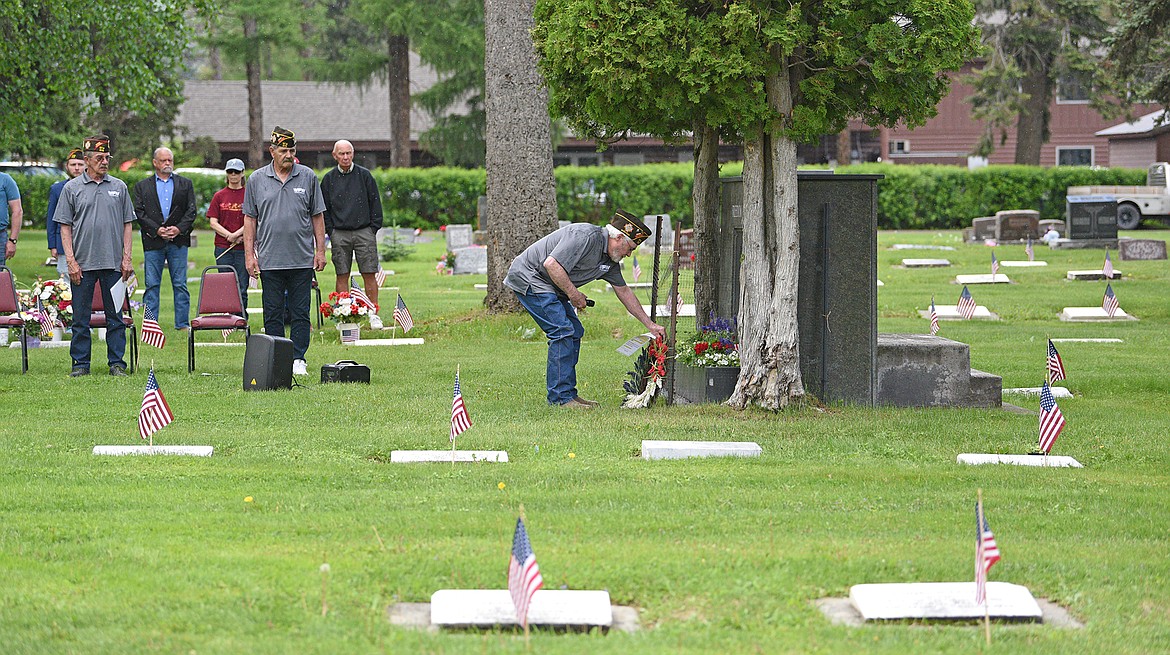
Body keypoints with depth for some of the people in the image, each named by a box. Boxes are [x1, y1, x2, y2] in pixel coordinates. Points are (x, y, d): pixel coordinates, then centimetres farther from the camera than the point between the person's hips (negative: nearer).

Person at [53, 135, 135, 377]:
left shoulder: (119, 187, 9)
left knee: (115, 316, 3)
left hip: (113, 264, 1)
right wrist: (71, 261, -5)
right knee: (81, 318, 2)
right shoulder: (72, 188, 4)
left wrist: (127, 258, 2)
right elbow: (65, 227, 3)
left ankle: (117, 363, 8)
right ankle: (80, 363, 9)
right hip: (82, 264, -1)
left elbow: (127, 225, 11)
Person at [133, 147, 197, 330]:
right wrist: (157, 229, -11)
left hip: (178, 240, 1)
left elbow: (191, 211, 6)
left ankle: (182, 324, 4)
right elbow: (139, 212, 1)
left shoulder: (185, 184, 13)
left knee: (180, 284, 1)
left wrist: (179, 228, -10)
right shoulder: (142, 186, 10)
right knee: (152, 284, -1)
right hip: (153, 241, -1)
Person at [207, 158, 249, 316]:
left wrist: (236, 234, -14)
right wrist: (229, 236, -9)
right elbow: (213, 223, 5)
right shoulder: (219, 196, 9)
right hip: (223, 248, 1)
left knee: (242, 287, -2)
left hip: (243, 248, -1)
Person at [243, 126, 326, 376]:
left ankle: (298, 359, 6)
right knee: (272, 313, 3)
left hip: (302, 260, 0)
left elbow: (317, 216, 9)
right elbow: (250, 218, 8)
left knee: (300, 313, 1)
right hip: (269, 260, 0)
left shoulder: (308, 177, 5)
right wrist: (249, 254, 2)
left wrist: (320, 250, 3)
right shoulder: (256, 180, 5)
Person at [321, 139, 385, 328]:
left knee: (369, 274, -4)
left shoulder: (364, 175, 5)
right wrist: (330, 231, 2)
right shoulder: (329, 179, 7)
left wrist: (373, 228, 1)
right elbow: (324, 208, 11)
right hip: (339, 233, 1)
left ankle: (374, 314, 0)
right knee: (342, 275, 1)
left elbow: (375, 203, 7)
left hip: (364, 231, -1)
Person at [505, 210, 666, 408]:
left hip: (549, 287, 10)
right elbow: (551, 264, -30)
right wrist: (574, 294, -20)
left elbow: (623, 291, 19)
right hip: (529, 278, -10)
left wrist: (650, 325, 20)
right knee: (563, 331, -16)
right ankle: (560, 397, -14)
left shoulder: (610, 259, 8)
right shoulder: (586, 236, -23)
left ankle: (568, 394, 12)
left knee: (575, 332, 9)